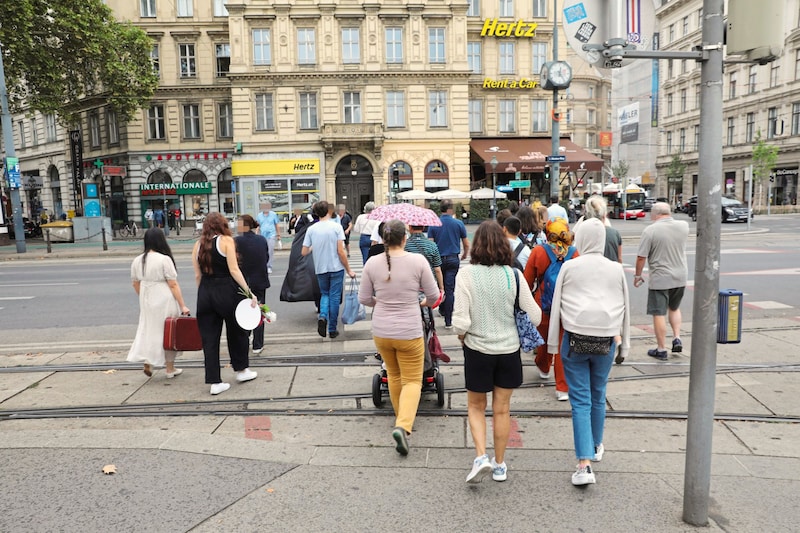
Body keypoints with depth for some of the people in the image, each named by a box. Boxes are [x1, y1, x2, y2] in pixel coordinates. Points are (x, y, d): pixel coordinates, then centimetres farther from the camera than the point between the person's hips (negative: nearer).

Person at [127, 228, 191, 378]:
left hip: (146, 302, 5)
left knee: (148, 329, 18)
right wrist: (182, 305, -12)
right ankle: (170, 369, 16)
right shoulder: (164, 259, -15)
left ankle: (147, 362, 7)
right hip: (165, 301, -5)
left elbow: (135, 284, 12)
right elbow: (173, 285, -15)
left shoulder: (137, 261, 4)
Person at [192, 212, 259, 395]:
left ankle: (214, 382, 9)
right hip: (226, 290, -4)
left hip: (205, 292, 4)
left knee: (209, 338, 7)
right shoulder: (226, 240, -5)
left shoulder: (198, 244, 9)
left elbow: (197, 275, 10)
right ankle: (241, 370, 29)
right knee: (237, 331, 16)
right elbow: (234, 270, -14)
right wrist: (249, 292, -15)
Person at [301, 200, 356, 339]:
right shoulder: (336, 227, -10)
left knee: (324, 294, 21)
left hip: (320, 269, 2)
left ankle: (322, 316, -6)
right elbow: (340, 252, -13)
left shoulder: (311, 229, -2)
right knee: (335, 297, 7)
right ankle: (332, 329, 12)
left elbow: (304, 252, -1)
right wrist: (349, 270, -4)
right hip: (336, 268, -2)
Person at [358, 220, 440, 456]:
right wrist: (422, 302, 20)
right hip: (409, 333, -3)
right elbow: (433, 295, -2)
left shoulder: (372, 263, -4)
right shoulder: (418, 261, -11)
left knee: (394, 375, 24)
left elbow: (364, 299, 3)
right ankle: (403, 426, -11)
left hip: (381, 331, 3)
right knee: (412, 381, 8)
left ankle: (402, 418, 40)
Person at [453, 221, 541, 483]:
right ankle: (499, 465, 29)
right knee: (502, 409, 17)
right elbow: (535, 316, -3)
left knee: (476, 406, 19)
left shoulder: (466, 274, -15)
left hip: (478, 350, -2)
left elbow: (460, 321, -18)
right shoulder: (513, 275, -9)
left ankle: (481, 457, 4)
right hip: (509, 350, 2)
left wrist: (462, 337, 3)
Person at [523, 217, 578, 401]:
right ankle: (563, 388, 7)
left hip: (543, 304, 1)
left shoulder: (538, 252, -11)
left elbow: (527, 281, -4)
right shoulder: (574, 253, -10)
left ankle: (543, 368, 49)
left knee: (544, 338, 23)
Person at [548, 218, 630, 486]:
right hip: (606, 340, 3)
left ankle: (585, 463, -4)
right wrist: (624, 343, 20)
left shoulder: (569, 267, -4)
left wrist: (552, 343, 6)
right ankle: (596, 447, 38)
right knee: (598, 397, 20)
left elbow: (556, 305, -1)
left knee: (581, 401, 1)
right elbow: (625, 308, 11)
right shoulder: (616, 269, 4)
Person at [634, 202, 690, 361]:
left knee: (659, 314, 4)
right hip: (680, 277, 6)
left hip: (659, 279, -5)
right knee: (674, 308, 26)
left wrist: (637, 275, -1)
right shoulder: (683, 226, -1)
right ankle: (677, 339, 18)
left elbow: (641, 257, -15)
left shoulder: (650, 230, -15)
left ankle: (661, 350, 10)